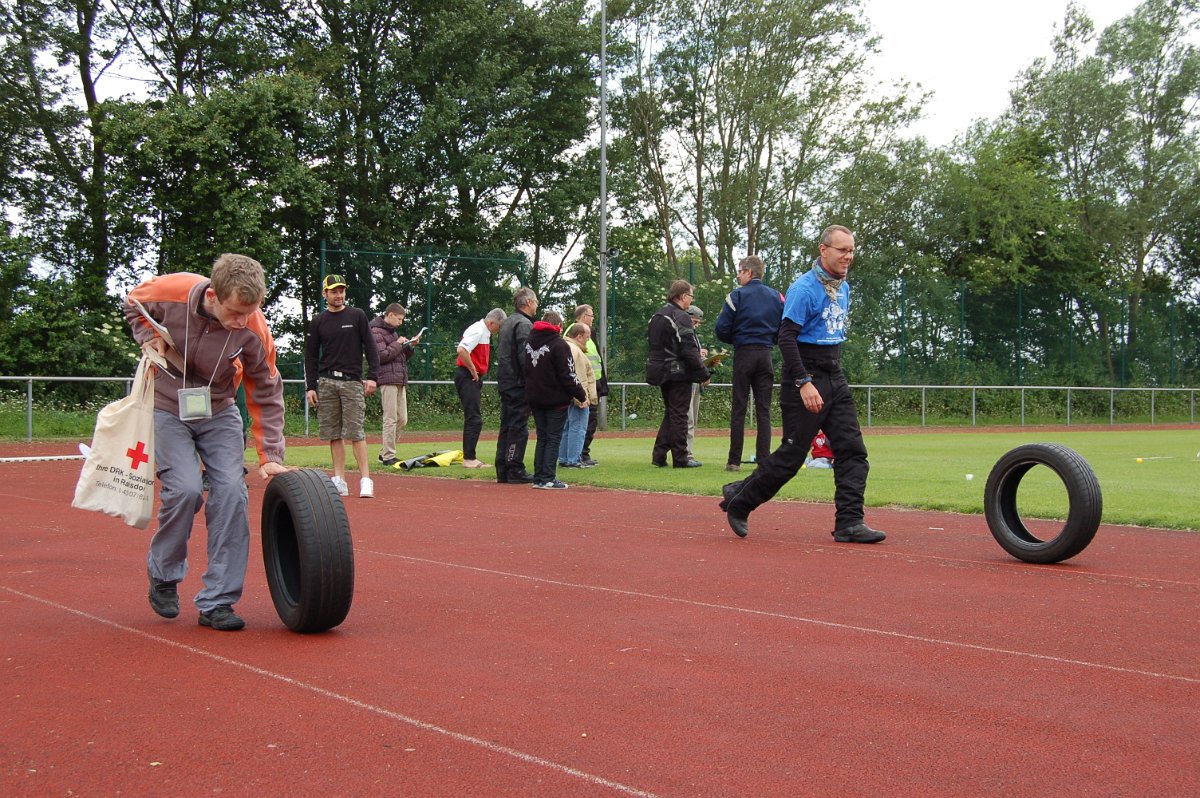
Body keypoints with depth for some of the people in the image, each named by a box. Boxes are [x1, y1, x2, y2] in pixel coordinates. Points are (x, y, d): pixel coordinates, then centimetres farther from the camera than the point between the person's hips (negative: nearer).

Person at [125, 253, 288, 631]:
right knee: (185, 490, -18)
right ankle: (162, 576, 10)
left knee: (231, 492, -12)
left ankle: (216, 602, -2)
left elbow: (266, 396, -10)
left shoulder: (254, 330, -23)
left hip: (219, 413, 2)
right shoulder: (171, 292, -26)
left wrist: (270, 457, -13)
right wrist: (151, 339, -18)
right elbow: (133, 304, 0)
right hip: (167, 408, -2)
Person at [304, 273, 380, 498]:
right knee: (333, 434, 3)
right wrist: (310, 386, 5)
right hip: (326, 382, 3)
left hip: (352, 381, -3)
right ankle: (340, 481, 6)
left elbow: (370, 348, 3)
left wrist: (372, 376, -7)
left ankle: (366, 479, -10)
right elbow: (311, 356, 12)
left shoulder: (357, 316, 5)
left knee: (355, 432, -10)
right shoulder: (318, 322, 10)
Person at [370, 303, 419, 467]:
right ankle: (388, 456, -5)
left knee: (402, 420, 8)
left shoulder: (393, 331, 23)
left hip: (400, 380, 9)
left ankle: (384, 452, 16)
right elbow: (381, 356, -17)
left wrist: (411, 346, 10)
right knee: (390, 419, -9)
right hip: (388, 379, -9)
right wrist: (398, 344, -11)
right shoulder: (377, 331, -6)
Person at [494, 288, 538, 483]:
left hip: (505, 383, 9)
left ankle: (502, 470, 14)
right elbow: (525, 357, -20)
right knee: (519, 428, -6)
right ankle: (515, 471, -4)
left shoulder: (507, 322, 18)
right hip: (519, 385, -9)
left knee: (506, 426, 11)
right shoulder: (524, 324, -12)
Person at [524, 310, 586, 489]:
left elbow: (526, 370, 12)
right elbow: (568, 375, -15)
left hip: (534, 398, 6)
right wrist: (581, 395, -6)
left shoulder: (529, 342, 8)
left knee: (542, 438, 13)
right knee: (554, 439, -2)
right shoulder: (559, 345, -13)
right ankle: (548, 479, -6)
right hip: (556, 399, -6)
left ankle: (538, 478, 12)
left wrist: (532, 392, 16)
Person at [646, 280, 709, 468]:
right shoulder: (681, 318, -15)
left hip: (662, 373, 8)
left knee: (670, 413, 16)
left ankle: (659, 455, 12)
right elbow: (689, 351, -19)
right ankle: (680, 458, 1)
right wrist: (703, 373, -11)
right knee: (679, 415, -3)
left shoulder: (656, 316, 13)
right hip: (679, 373, -8)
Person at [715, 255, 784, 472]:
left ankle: (734, 460, 1)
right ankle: (764, 460, 1)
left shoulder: (737, 295, -5)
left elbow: (722, 329, -7)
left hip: (743, 354, -3)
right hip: (766, 354, 3)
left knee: (739, 408, 1)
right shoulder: (777, 297, 8)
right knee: (763, 409, 5)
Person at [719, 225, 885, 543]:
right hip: (805, 379, -8)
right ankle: (738, 500, 14)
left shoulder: (843, 287, 13)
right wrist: (804, 382, -25)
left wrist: (832, 375, 19)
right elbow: (786, 337, -19)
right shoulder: (804, 288, -14)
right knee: (791, 455, -4)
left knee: (852, 449, -1)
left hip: (835, 378, 8)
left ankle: (849, 523, 0)